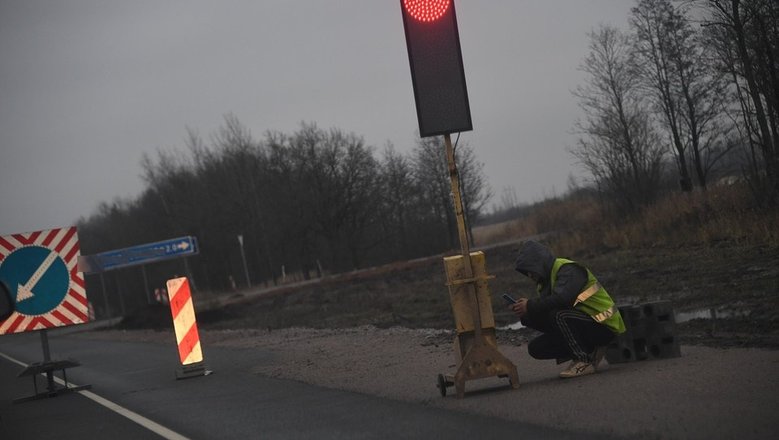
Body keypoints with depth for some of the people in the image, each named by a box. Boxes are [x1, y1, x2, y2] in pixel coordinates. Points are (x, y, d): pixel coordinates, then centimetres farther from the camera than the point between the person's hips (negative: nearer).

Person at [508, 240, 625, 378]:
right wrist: (524, 313, -11)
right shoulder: (546, 280, 14)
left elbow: (562, 298, -34)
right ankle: (589, 351, 6)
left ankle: (584, 362, -22)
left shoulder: (568, 269, -14)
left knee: (558, 315, -34)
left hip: (604, 326, -10)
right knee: (536, 348, 0)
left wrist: (530, 306, -23)